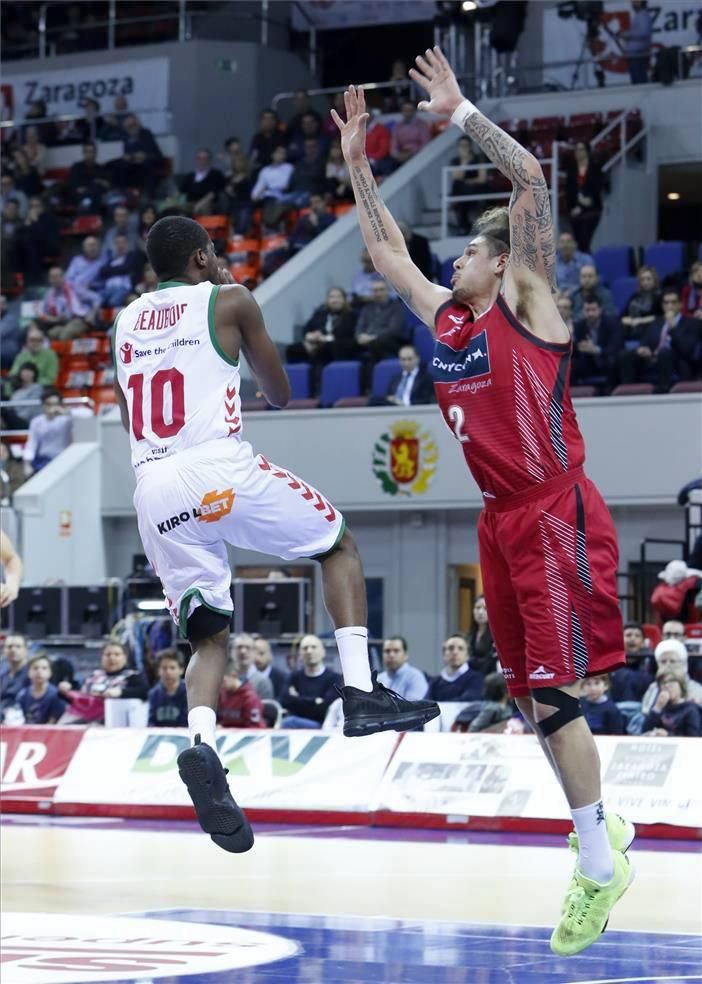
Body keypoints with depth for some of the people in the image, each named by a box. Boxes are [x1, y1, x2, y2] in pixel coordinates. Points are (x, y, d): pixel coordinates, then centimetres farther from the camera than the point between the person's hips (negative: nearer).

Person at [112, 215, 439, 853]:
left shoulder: (125, 320, 21)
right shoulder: (229, 301, 6)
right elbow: (281, 395, 16)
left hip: (153, 491, 5)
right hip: (220, 469, -4)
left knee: (209, 637, 13)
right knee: (340, 545, 18)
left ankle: (202, 744, -17)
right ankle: (361, 692, 3)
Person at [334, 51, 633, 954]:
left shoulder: (524, 301, -4)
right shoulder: (444, 316, 15)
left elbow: (531, 181, -15)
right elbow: (383, 247, 27)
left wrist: (460, 113, -12)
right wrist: (357, 162, 23)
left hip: (555, 519, -8)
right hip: (501, 522, 8)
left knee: (552, 691, -12)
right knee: (530, 695, 11)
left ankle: (601, 868, -6)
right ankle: (601, 830, 25)